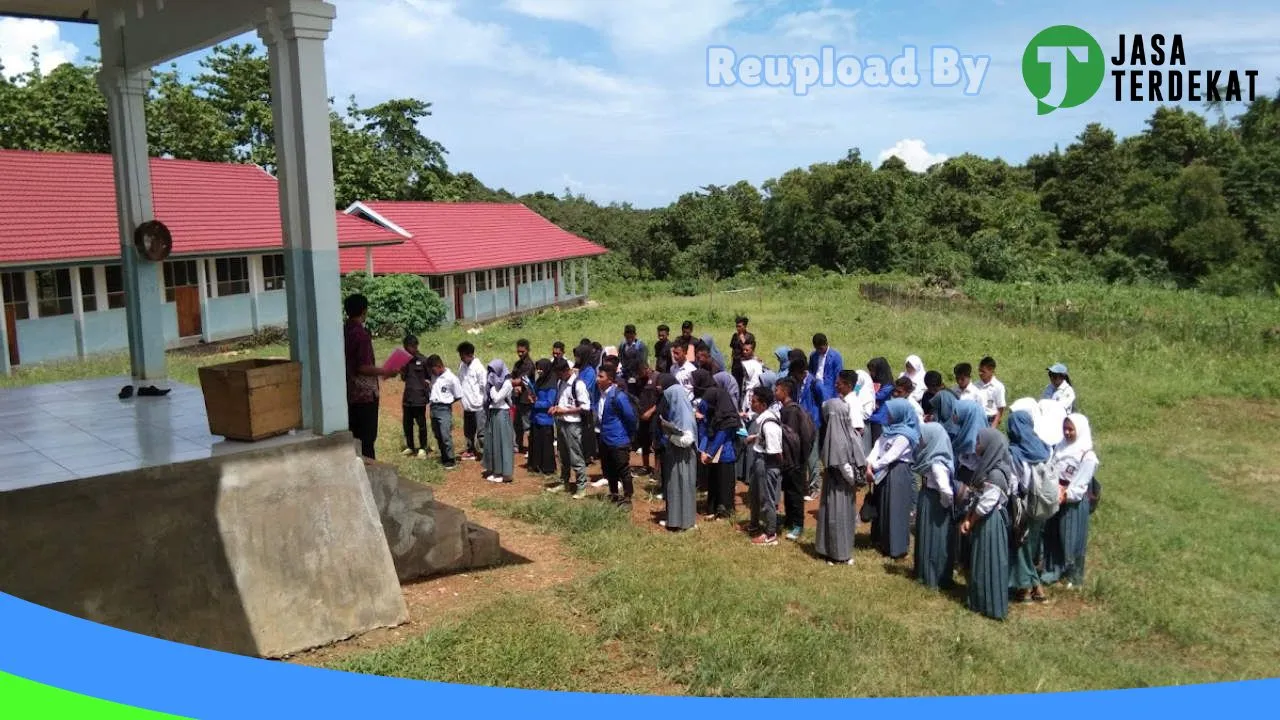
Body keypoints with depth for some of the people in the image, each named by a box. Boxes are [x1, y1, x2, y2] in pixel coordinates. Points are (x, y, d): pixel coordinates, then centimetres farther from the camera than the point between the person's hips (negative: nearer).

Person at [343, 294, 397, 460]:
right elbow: (363, 367, -21)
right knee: (367, 438, -2)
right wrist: (385, 372, -8)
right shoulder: (361, 333, -16)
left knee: (353, 437, 13)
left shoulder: (343, 332, 8)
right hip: (365, 393, -8)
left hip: (349, 393, 8)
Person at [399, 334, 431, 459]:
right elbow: (403, 377, 16)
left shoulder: (423, 360, -7)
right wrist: (401, 370, -2)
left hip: (420, 397, -6)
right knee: (407, 423, 11)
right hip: (407, 397, 6)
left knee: (421, 423, 3)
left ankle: (423, 448, 13)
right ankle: (410, 447, 23)